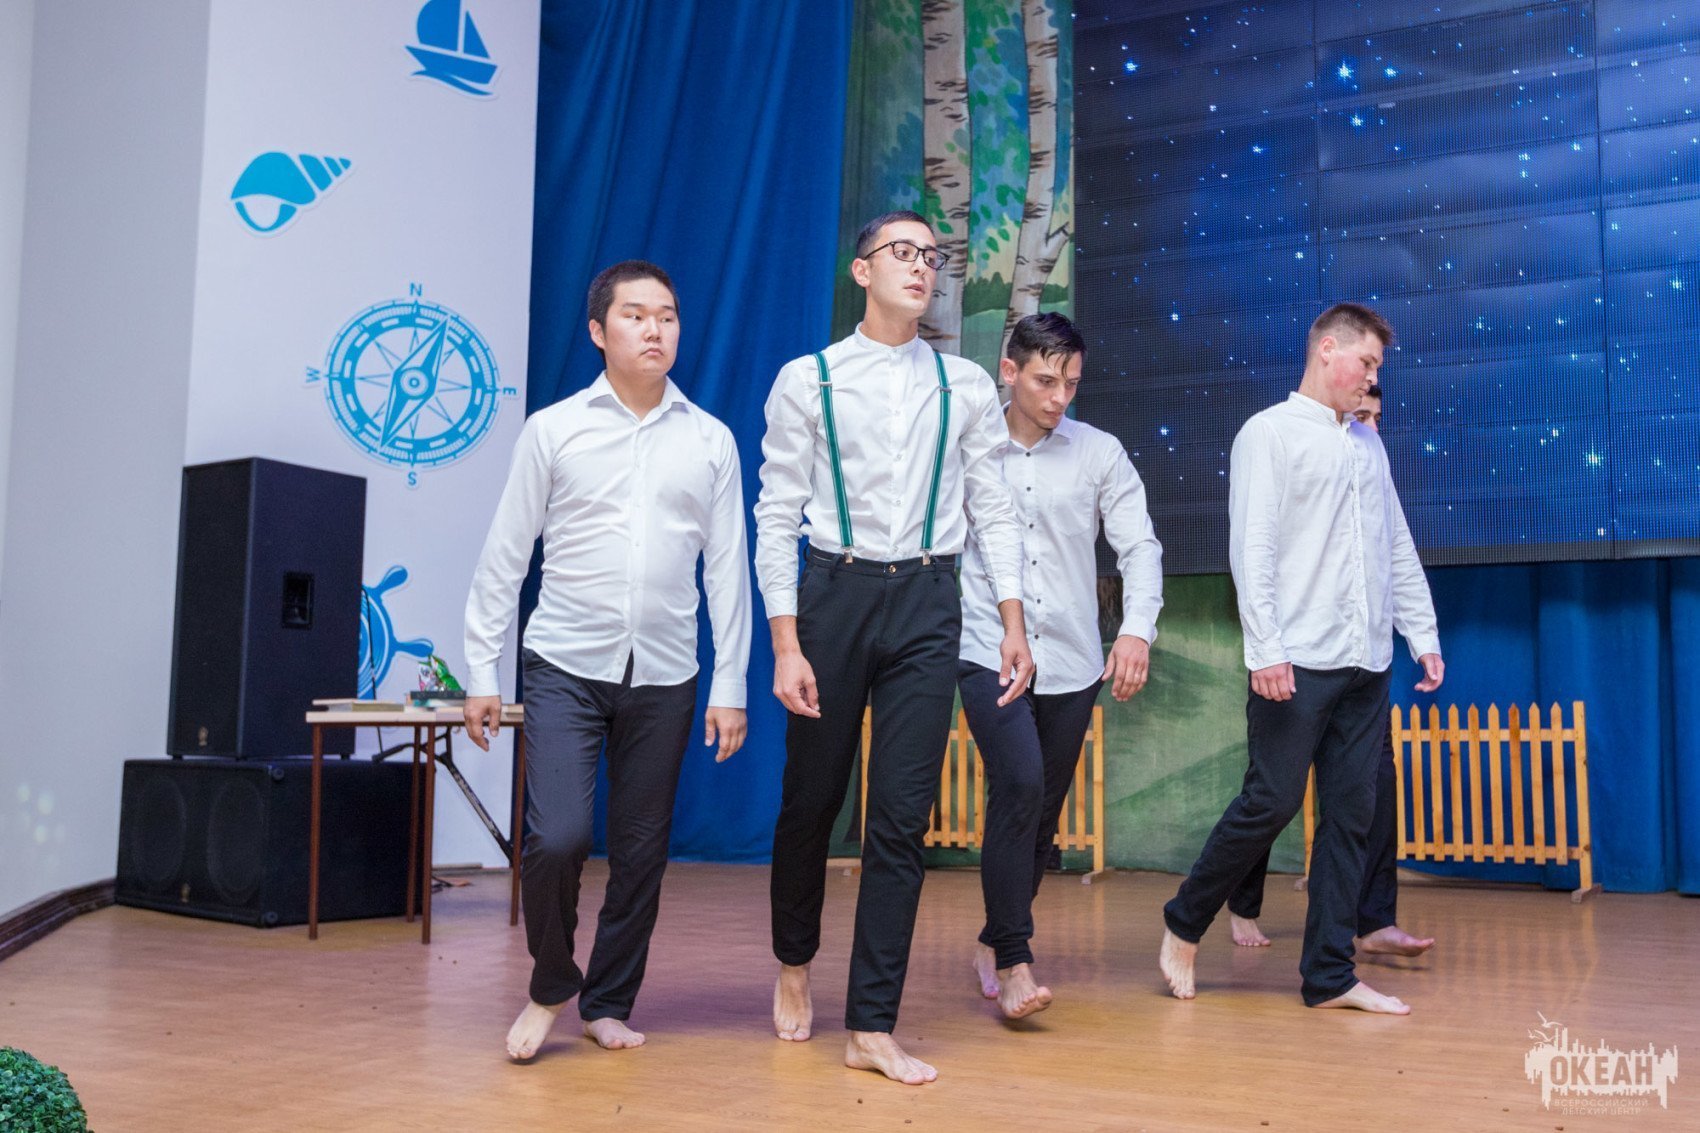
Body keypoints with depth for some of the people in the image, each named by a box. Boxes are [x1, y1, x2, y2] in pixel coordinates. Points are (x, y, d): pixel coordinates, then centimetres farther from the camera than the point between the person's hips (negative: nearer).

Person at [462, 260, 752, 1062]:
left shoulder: (710, 441, 6)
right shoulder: (553, 430, 2)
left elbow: (727, 567, 6)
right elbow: (504, 556, 3)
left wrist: (730, 684, 3)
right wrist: (481, 670, 1)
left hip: (663, 676, 2)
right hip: (566, 666, -2)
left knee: (641, 852, 7)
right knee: (556, 839, -12)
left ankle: (609, 1003, 26)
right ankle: (551, 985, 15)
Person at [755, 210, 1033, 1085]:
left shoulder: (967, 387, 7)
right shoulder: (807, 381, 0)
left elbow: (993, 510, 8)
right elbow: (777, 518, -2)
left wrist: (1014, 624, 2)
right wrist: (786, 644, -8)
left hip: (928, 601, 1)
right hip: (835, 593, -1)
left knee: (902, 816, 0)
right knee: (812, 799, 11)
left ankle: (872, 1028, 10)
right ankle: (794, 962, 39)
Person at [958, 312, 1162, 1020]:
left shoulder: (1100, 454, 8)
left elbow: (1139, 546, 4)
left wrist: (1137, 628, -12)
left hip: (1072, 661, 3)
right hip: (988, 653, -3)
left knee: (1043, 809, 9)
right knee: (1019, 783, -22)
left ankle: (994, 943, 29)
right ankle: (1013, 960, -15)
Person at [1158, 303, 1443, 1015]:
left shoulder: (1368, 444, 20)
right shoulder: (1270, 434, -1)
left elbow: (1399, 550, 22)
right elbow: (1252, 550, -10)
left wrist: (1425, 636, 14)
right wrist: (1265, 650, -17)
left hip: (1367, 663, 7)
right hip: (1298, 662, -7)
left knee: (1350, 815, 5)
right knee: (1272, 802, -7)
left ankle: (1329, 975, 12)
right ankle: (1183, 925, 13)